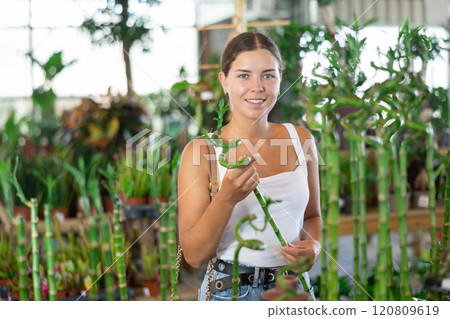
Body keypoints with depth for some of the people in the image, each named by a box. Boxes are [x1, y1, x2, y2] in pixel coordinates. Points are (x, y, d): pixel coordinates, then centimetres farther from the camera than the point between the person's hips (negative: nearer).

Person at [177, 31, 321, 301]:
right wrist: (227, 198, -27)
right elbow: (194, 255, -13)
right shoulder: (201, 152, -11)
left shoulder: (301, 140, 1)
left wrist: (313, 245, -7)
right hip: (229, 291, -3)